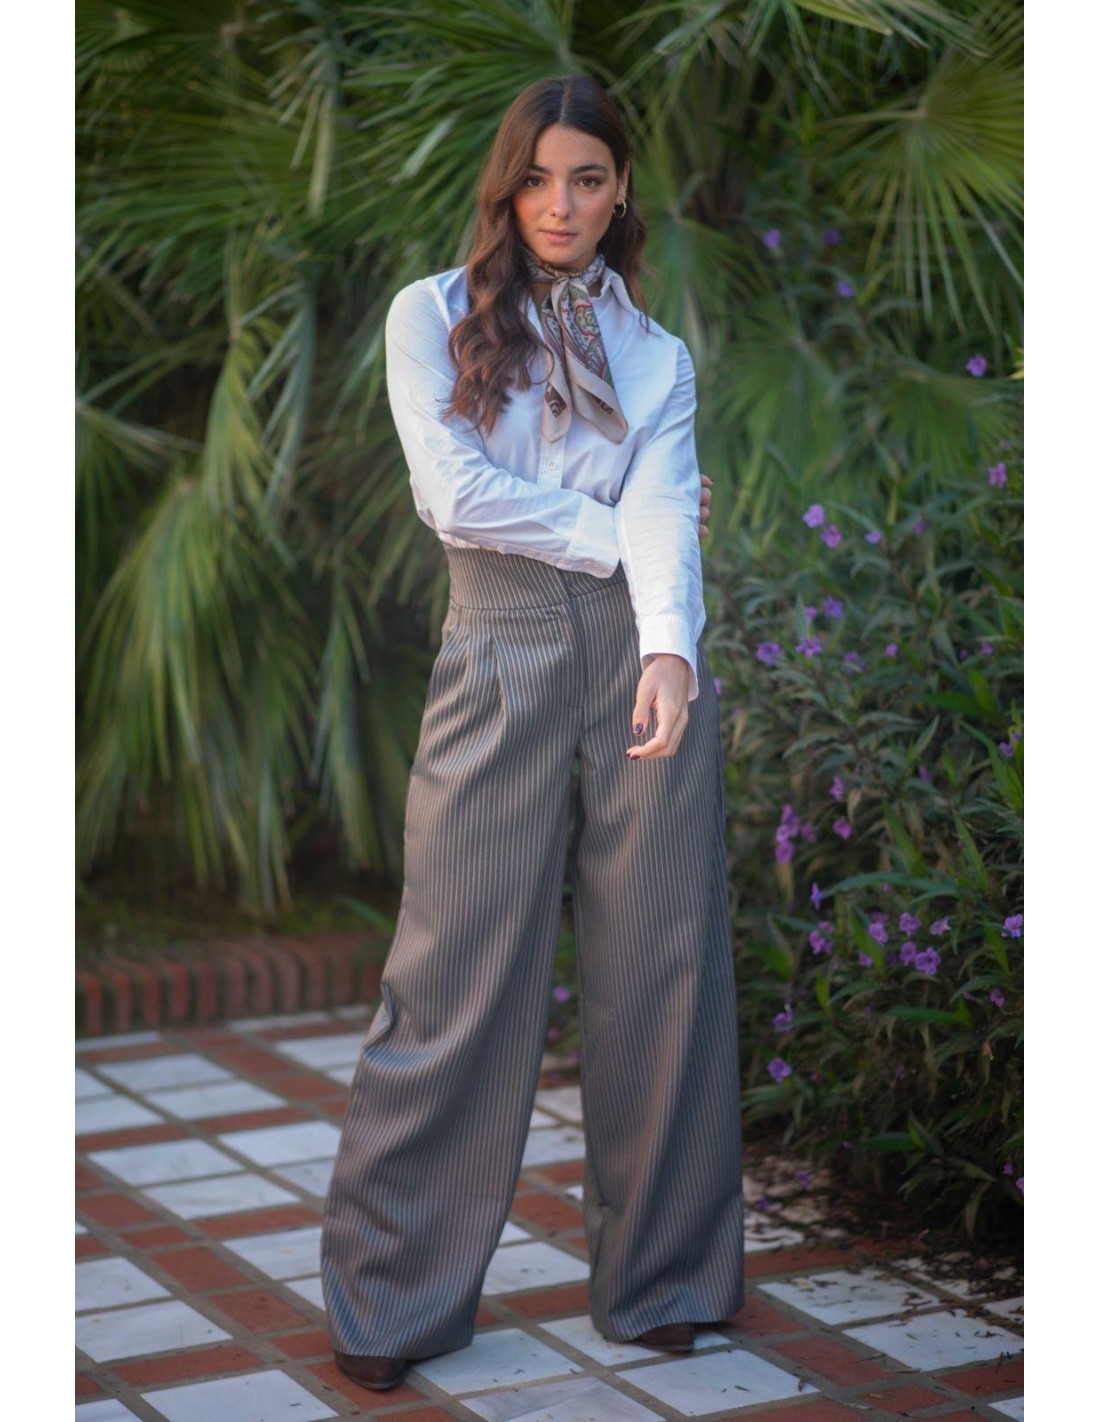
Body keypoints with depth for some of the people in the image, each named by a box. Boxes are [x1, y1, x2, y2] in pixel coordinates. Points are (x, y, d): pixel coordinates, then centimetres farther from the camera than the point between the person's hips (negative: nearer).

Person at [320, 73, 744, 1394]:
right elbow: (453, 494, -7)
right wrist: (610, 532, -1)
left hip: (642, 652, 3)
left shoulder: (655, 352, 13)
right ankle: (392, 1299, 8)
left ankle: (657, 1277, 19)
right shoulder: (432, 314, 7)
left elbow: (663, 511, -5)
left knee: (659, 965, 5)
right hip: (499, 652, -2)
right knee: (463, 977, -3)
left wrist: (671, 650, -24)